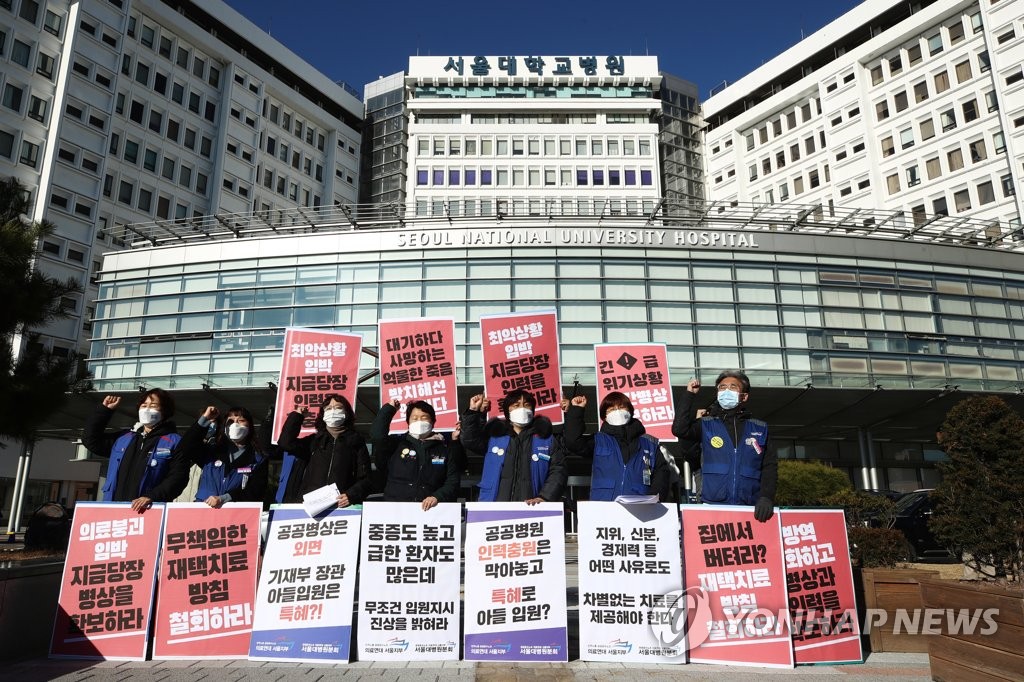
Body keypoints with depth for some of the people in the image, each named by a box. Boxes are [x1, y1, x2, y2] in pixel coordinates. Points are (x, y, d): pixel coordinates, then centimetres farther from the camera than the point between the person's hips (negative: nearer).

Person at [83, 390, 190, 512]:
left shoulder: (175, 443, 1)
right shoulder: (123, 438, 21)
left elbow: (178, 477, -9)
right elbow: (90, 439, 27)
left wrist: (152, 497, -23)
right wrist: (104, 410, 19)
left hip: (148, 512, -6)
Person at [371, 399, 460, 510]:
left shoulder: (444, 449, 13)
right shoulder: (396, 444, 12)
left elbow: (453, 482, 8)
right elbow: (377, 435, -7)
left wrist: (437, 497, -10)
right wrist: (389, 408, 5)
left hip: (430, 509, 1)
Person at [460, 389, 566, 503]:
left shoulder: (547, 439, 10)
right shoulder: (494, 435, 14)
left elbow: (558, 471, 3)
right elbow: (470, 441, 3)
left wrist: (544, 498, -12)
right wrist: (473, 411, -8)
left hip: (531, 508, -1)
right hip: (494, 508, 1)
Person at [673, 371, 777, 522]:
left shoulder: (760, 429, 12)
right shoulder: (706, 425, 8)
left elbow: (770, 466, 7)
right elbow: (679, 429, -9)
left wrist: (766, 497, -8)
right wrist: (690, 395, -6)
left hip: (751, 509, 1)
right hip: (712, 507, -1)